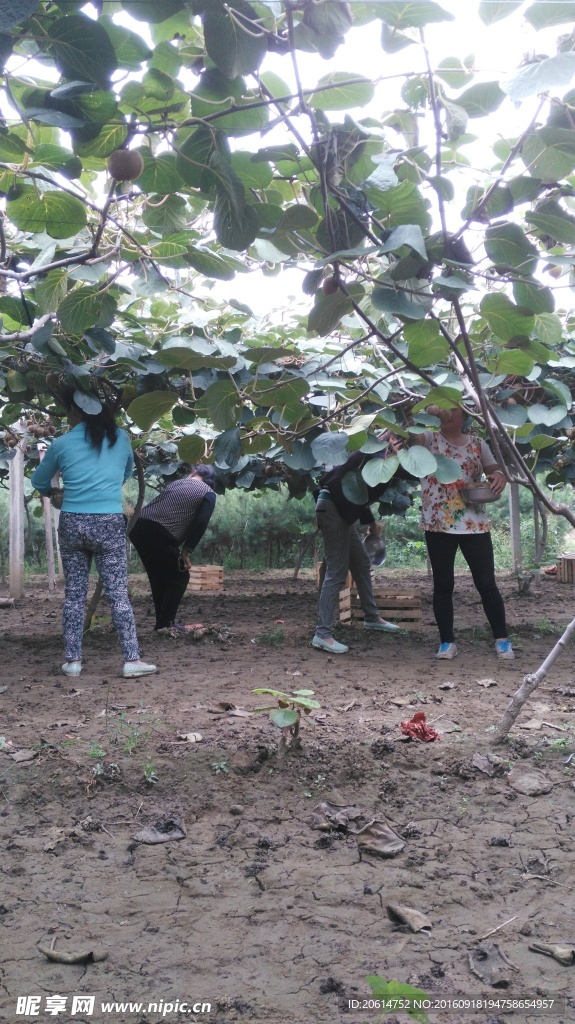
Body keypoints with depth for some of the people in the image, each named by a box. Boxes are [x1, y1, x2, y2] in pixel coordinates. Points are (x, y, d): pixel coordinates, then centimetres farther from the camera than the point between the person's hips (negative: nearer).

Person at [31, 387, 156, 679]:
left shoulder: (62, 444, 1)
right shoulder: (120, 438, 3)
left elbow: (38, 481, 16)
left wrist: (52, 493, 38)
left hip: (72, 524, 1)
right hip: (109, 524, 0)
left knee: (74, 594, 9)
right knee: (118, 593, 1)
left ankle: (73, 660, 14)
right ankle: (132, 660, 0)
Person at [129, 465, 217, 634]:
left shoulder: (175, 483, 28)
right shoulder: (208, 494, 11)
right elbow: (200, 524, -5)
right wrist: (186, 551, 0)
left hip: (138, 526, 7)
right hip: (159, 534, -7)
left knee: (158, 578, 20)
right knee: (178, 578, 10)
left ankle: (162, 622, 25)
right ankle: (166, 624, 6)